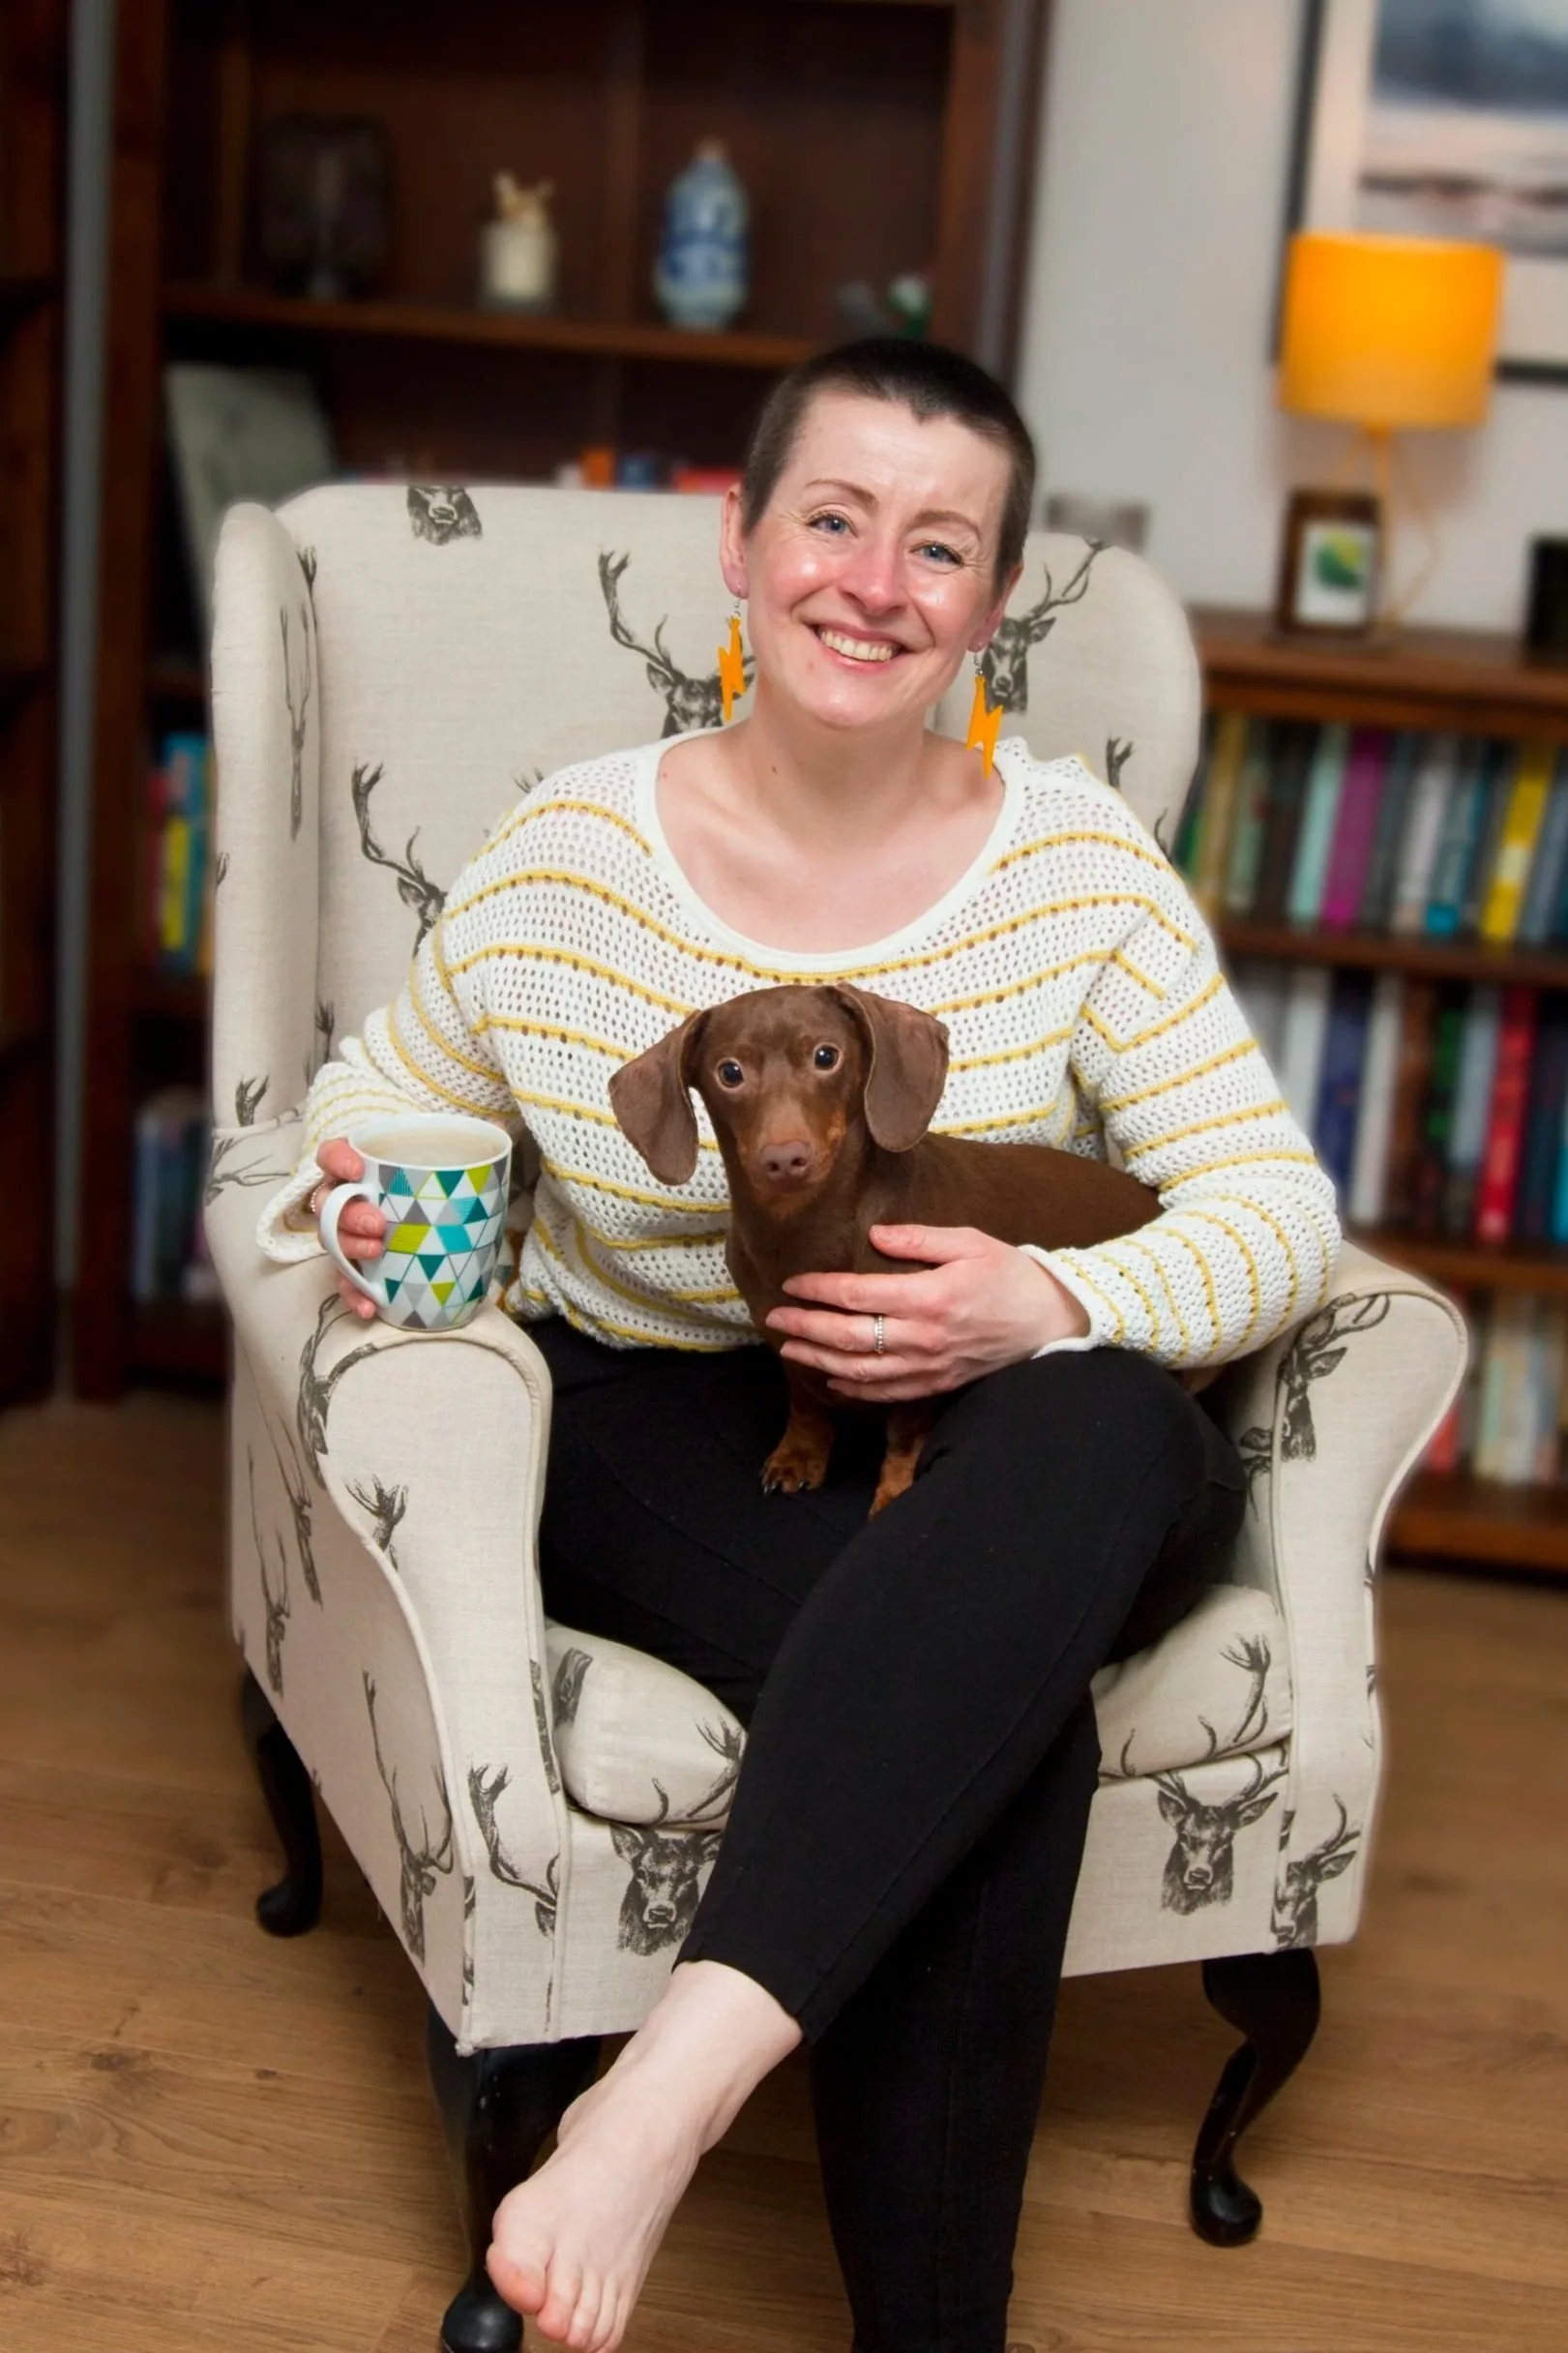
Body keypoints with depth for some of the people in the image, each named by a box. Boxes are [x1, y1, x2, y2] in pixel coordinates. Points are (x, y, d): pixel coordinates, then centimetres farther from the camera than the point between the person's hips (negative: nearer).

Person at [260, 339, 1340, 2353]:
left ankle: (681, 2069, -43)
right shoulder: (571, 859, -1)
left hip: (1009, 1475, 1)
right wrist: (366, 1205, -13)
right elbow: (375, 1109, 13)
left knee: (1105, 1429, -38)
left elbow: (1276, 1208, -3)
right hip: (664, 1446, -1)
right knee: (1001, 1714, -33)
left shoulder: (1078, 864, -1)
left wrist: (1051, 1306, -23)